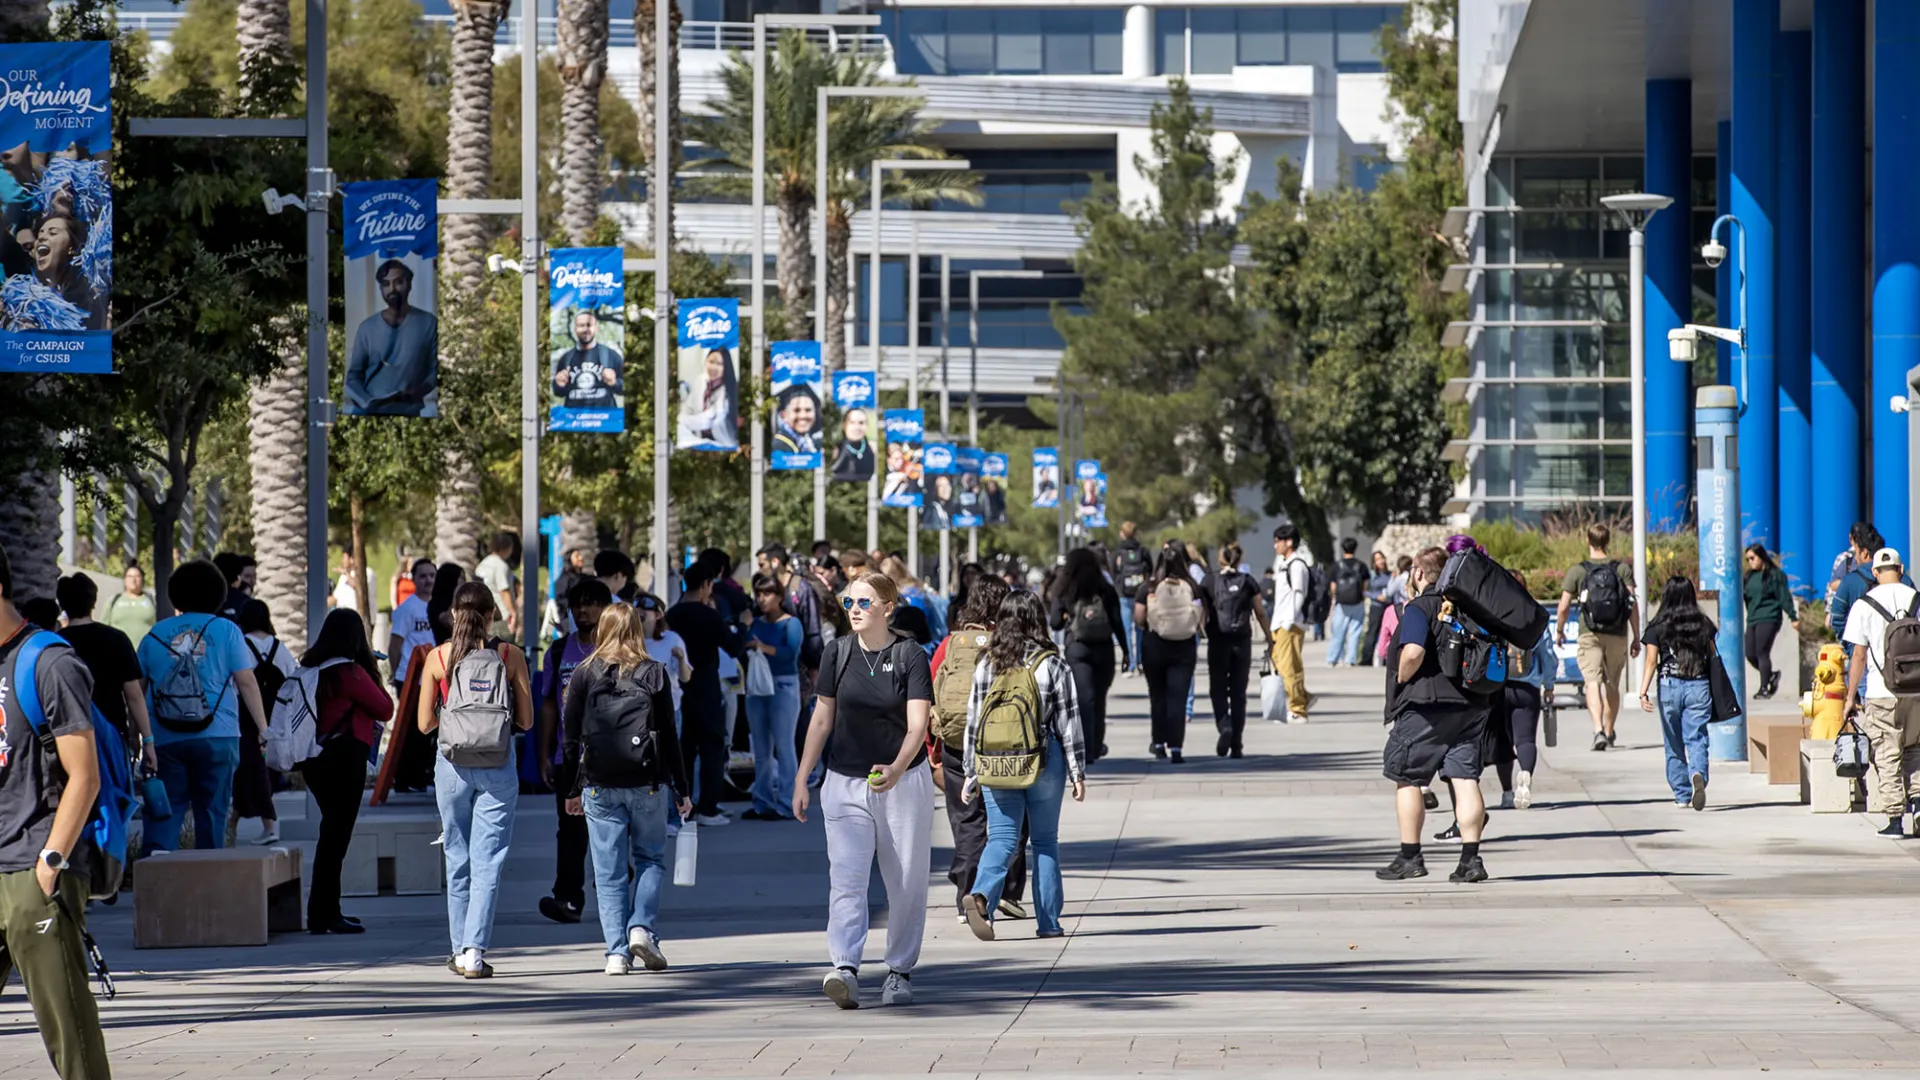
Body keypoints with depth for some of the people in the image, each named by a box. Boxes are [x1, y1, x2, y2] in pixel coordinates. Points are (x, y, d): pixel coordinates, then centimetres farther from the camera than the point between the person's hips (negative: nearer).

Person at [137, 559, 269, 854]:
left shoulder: (156, 634, 9)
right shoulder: (225, 631, 1)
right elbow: (247, 682, -2)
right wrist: (263, 728, 1)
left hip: (165, 738, 2)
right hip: (217, 737, -2)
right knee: (211, 808, 5)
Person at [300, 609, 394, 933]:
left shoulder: (309, 669, 6)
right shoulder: (351, 673, -14)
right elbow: (386, 710, -5)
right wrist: (374, 675, 5)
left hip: (315, 759, 7)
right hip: (345, 758, -7)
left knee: (333, 833, 17)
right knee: (336, 835, -3)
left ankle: (326, 912, 21)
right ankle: (323, 915, -3)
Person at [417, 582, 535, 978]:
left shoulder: (438, 657, -1)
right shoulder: (510, 655, -2)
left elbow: (425, 723, 2)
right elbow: (526, 721, 1)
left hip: (452, 762, 1)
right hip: (497, 763, -1)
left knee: (457, 857, 14)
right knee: (488, 860, -1)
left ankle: (460, 949, 18)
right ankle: (475, 950, -12)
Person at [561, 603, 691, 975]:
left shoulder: (583, 675, 1)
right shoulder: (654, 674, -1)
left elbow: (571, 738, 3)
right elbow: (669, 736, 0)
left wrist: (571, 791, 12)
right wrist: (681, 790, 6)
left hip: (600, 786, 0)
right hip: (647, 783, 0)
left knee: (609, 871, 4)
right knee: (651, 858, 15)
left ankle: (617, 951, -1)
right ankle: (642, 927, -5)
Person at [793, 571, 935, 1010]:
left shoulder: (911, 657, -5)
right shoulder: (837, 655, 4)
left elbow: (917, 725, -12)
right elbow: (822, 719, 11)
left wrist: (896, 770, -30)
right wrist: (801, 780, 8)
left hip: (904, 782, -2)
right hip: (845, 782, 2)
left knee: (906, 883, 5)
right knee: (845, 879, -12)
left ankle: (900, 972, 19)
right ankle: (845, 970, -23)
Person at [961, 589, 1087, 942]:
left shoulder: (986, 664, 2)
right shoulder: (1052, 665, -5)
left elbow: (973, 721, 5)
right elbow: (1068, 722, -3)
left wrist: (972, 773, 12)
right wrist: (1078, 772, 3)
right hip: (1044, 763, -2)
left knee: (1002, 837, 3)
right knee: (1045, 840, 10)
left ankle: (981, 894, -25)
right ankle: (1047, 922, 11)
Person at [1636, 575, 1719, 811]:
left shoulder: (1658, 627, -2)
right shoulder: (1703, 624, 4)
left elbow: (1651, 661, -8)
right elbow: (1713, 657, 7)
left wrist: (1643, 693, -11)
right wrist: (1716, 692, 17)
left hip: (1670, 687, -1)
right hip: (1699, 686, 1)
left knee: (1674, 745, 12)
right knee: (1696, 739, -4)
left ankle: (1682, 795, 19)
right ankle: (1698, 774, -34)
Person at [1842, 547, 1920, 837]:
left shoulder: (1864, 605, -5)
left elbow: (1859, 656, -5)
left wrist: (1851, 697, 3)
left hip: (1881, 694, -3)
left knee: (1888, 758, 4)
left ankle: (1894, 818, 3)